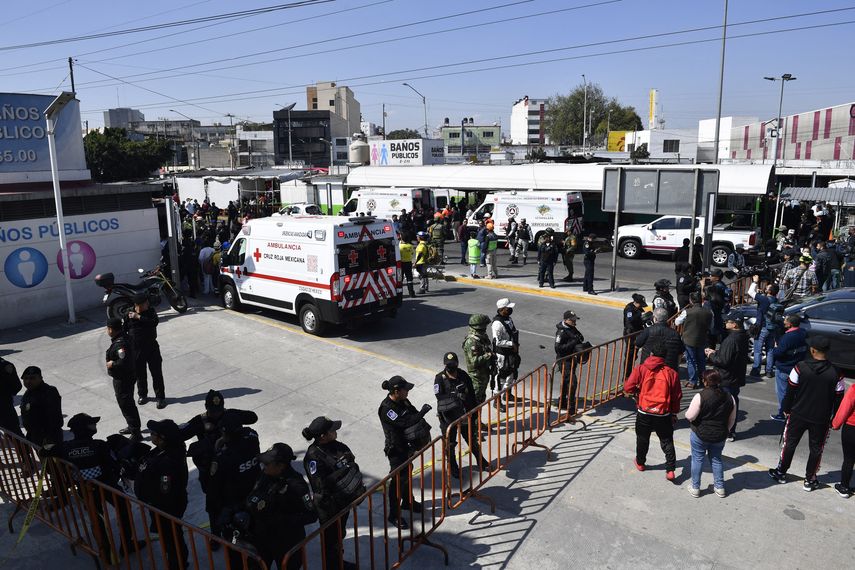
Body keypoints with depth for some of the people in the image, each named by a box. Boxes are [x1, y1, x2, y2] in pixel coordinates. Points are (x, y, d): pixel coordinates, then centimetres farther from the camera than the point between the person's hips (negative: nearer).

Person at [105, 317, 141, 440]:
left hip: (122, 380, -10)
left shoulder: (119, 344, -27)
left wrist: (112, 364, -21)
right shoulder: (123, 338, 4)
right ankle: (132, 426, 39)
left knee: (126, 404, -1)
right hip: (126, 377, 10)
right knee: (128, 403, 23)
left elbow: (124, 362, -36)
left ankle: (135, 432, 7)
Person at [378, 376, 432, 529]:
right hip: (396, 449, -8)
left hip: (407, 445, 9)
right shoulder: (386, 409, -30)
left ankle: (408, 502, 46)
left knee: (407, 474, 25)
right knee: (398, 480, 3)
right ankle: (394, 515, 19)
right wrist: (423, 412, -27)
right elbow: (405, 423, -35)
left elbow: (413, 412, 8)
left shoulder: (402, 401, -4)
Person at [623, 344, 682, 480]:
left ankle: (640, 463, 37)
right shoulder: (671, 373, -3)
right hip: (664, 415, 0)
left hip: (644, 413, 0)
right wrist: (674, 413, 16)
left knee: (642, 439, 19)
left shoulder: (641, 369, -8)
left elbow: (628, 388, -12)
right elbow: (677, 396, 3)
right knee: (667, 442, 14)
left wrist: (636, 394, 11)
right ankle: (670, 470, 10)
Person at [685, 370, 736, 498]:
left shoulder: (700, 396, -20)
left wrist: (687, 413, 2)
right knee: (716, 459, 21)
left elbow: (690, 416, -20)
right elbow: (732, 420, 8)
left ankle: (695, 487, 20)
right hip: (720, 436, 4)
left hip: (700, 434, -4)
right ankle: (720, 487, 28)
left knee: (697, 459, 10)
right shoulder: (729, 397, -2)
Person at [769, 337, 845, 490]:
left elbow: (790, 391, -8)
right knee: (816, 449, 15)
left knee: (789, 443, 15)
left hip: (798, 415, 0)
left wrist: (786, 409, 7)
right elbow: (838, 399, -4)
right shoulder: (836, 374, -12)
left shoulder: (800, 367, -15)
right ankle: (810, 480, 24)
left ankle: (781, 473, 27)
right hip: (821, 419, 0)